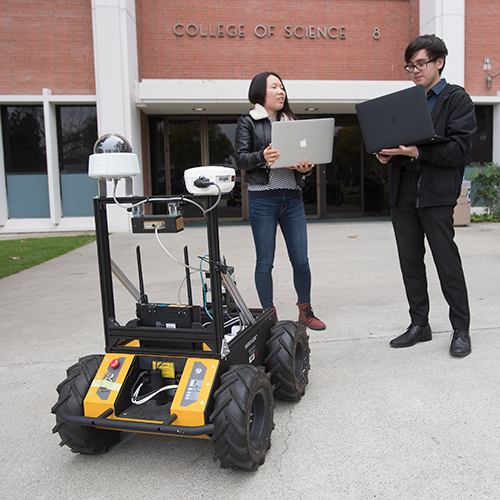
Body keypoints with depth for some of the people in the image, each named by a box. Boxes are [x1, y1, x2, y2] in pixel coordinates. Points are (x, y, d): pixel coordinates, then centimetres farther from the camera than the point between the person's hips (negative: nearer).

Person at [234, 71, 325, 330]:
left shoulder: (290, 121, 18)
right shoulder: (247, 122, 5)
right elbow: (240, 158, -5)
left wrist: (305, 166, -8)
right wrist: (261, 157, -25)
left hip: (292, 198, 4)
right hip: (262, 199, -4)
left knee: (301, 260, 4)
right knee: (265, 262, 2)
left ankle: (305, 311, 21)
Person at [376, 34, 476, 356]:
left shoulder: (457, 99, 3)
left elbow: (459, 148, -9)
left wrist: (418, 152, -21)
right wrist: (387, 153, -1)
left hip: (437, 193, -6)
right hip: (402, 192, 6)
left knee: (447, 261, -3)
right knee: (410, 261, 8)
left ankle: (461, 330, 10)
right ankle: (419, 324, 20)